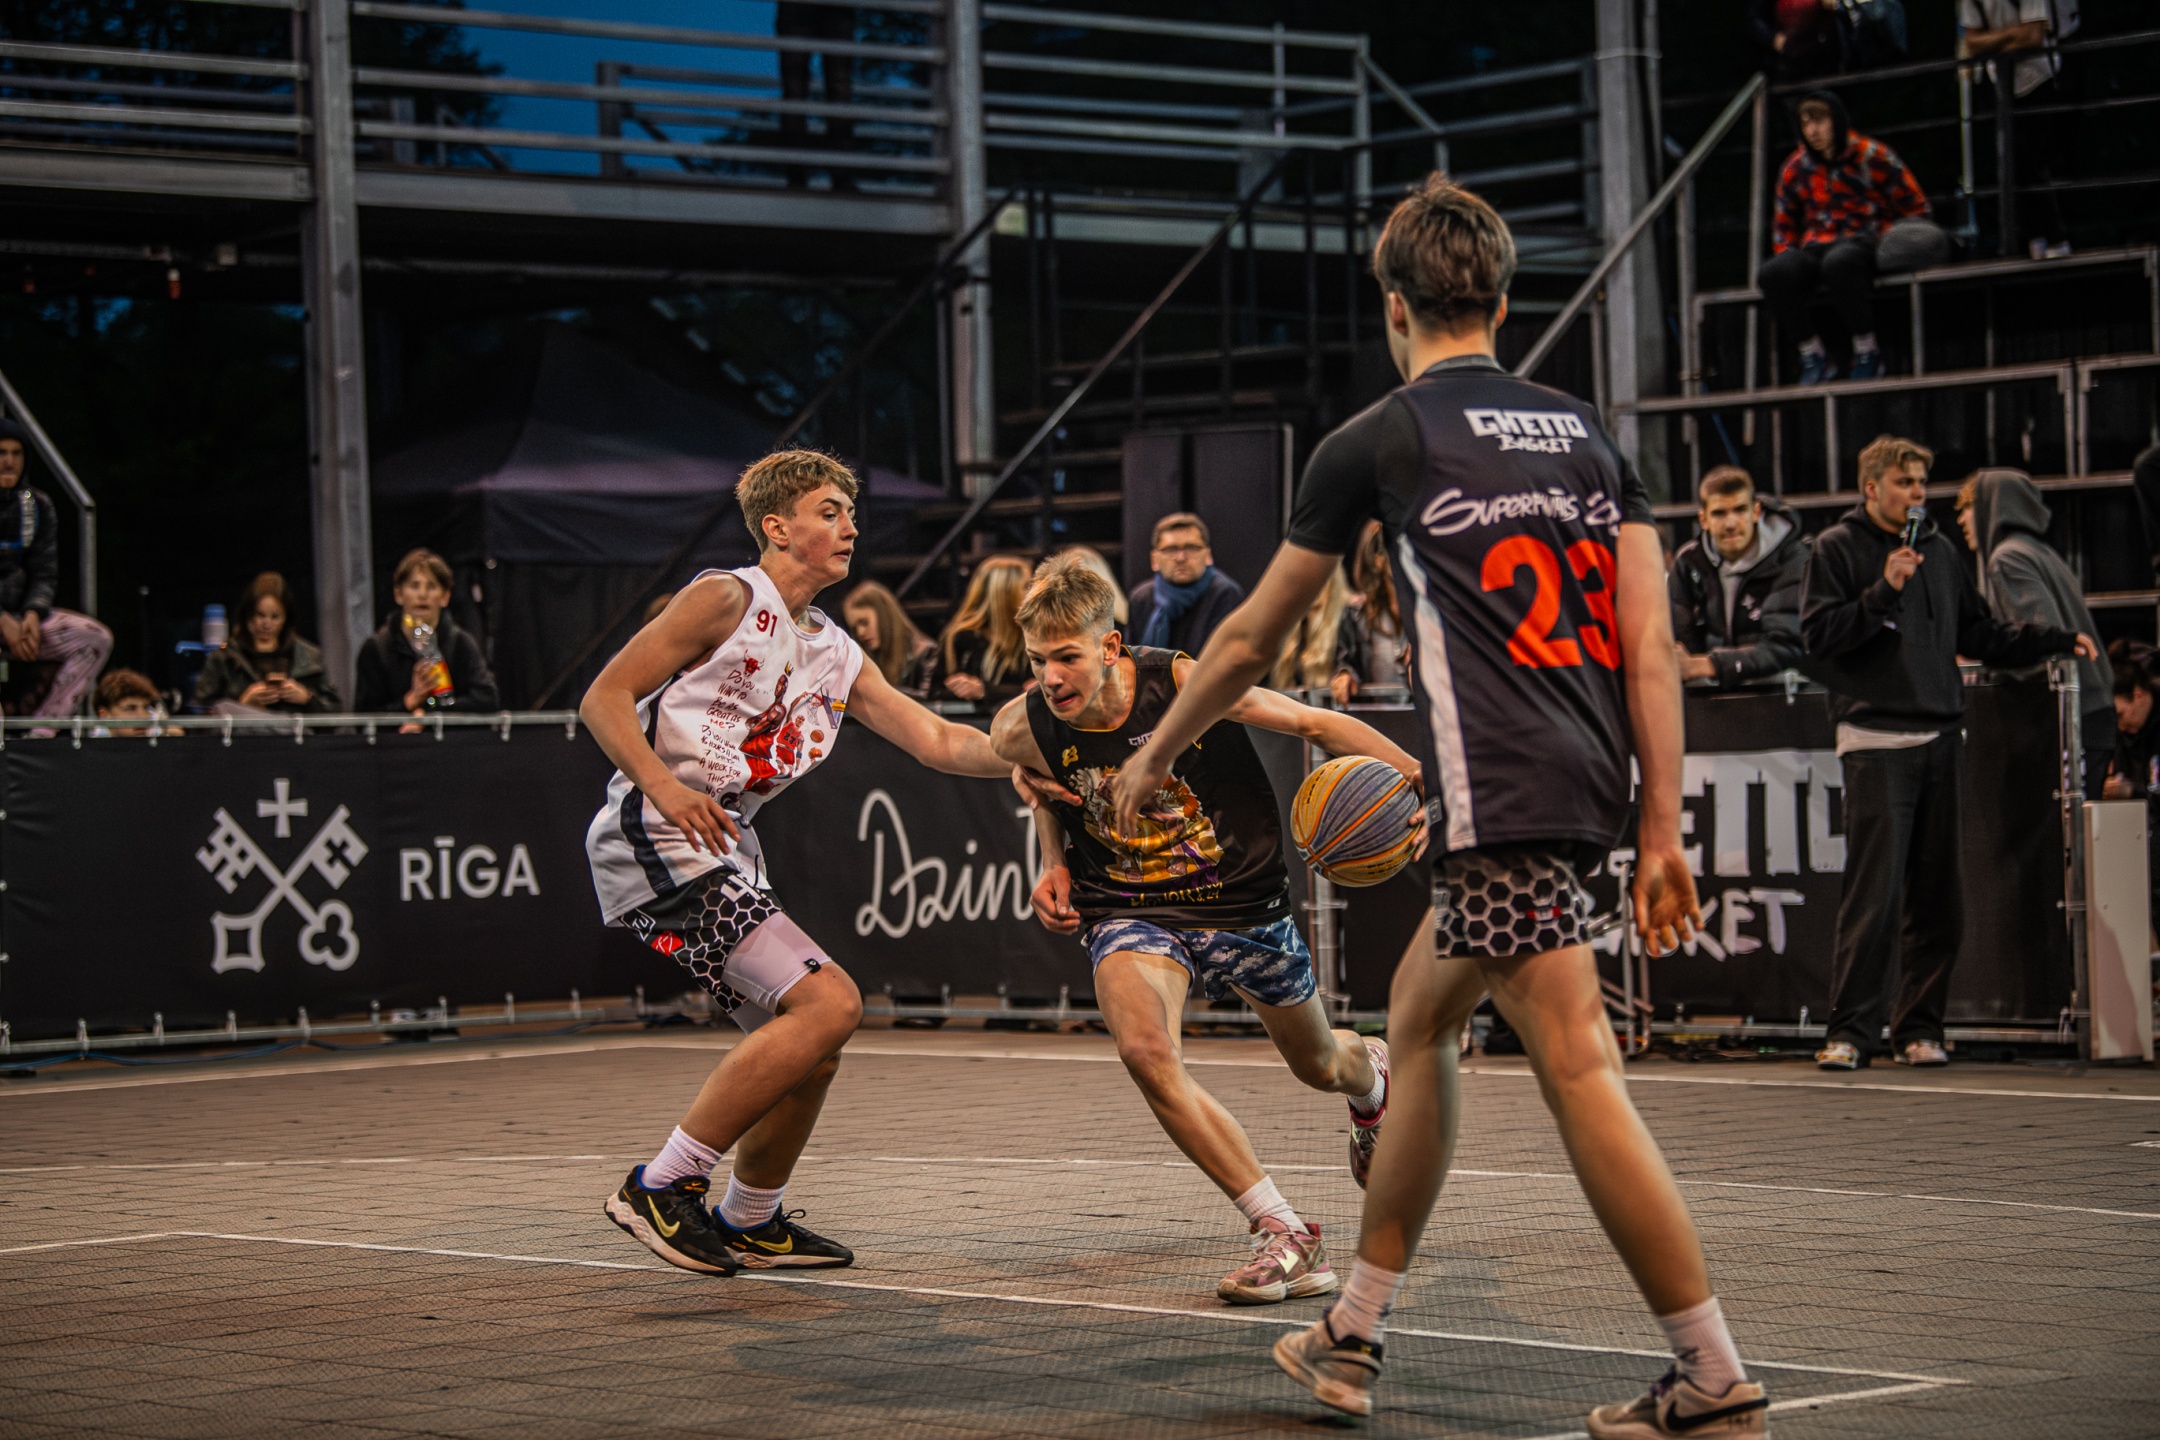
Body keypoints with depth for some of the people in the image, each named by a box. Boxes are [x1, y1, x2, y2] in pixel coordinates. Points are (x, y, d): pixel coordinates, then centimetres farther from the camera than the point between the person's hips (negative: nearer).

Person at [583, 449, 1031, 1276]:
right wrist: (663, 785, -23)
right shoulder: (727, 599, -5)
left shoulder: (837, 657, 18)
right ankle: (662, 1189, -14)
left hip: (724, 850, 9)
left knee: (808, 1045, 14)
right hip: (653, 838, -9)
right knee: (828, 1003, -19)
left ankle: (750, 1223, 33)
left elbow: (938, 742, 15)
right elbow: (605, 697, -8)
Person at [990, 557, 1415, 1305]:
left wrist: (1419, 776, -25)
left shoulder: (1189, 685, -24)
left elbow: (1315, 724, -15)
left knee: (1319, 1065, 19)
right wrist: (1055, 863, -2)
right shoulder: (1023, 729, -14)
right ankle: (1284, 1234, -23)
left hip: (1242, 907, -1)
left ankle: (1371, 1074, 61)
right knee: (1145, 1050, -30)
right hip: (1129, 914, 1)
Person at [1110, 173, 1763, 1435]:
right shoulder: (1585, 431, 16)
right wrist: (1662, 829, 10)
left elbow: (1254, 636, 14)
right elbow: (1652, 643, 8)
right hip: (1592, 785, 7)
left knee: (1578, 1069, -8)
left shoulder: (1379, 440, 3)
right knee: (1418, 1016, 20)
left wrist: (1157, 752, 28)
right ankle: (1355, 1336, 25)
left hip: (1499, 796, -7)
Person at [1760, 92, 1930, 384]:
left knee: (1839, 263, -43)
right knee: (1772, 272, -31)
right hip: (1816, 248, 4)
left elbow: (1916, 208, 6)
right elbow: (1784, 226, 25)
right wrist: (1788, 259, 7)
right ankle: (1812, 353, -16)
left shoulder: (1873, 157, 4)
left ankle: (1866, 349, -24)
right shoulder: (1795, 169, 16)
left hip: (1863, 242, -4)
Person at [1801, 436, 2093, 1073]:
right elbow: (1819, 634, -8)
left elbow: (1977, 634, 22)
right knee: (1875, 891, -12)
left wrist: (2057, 639, 14)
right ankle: (1851, 1028, -9)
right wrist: (1884, 590, -17)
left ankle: (1919, 1026, 13)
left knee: (1939, 895, 6)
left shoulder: (1939, 549, 18)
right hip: (1876, 740, -6)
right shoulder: (1837, 549, 2)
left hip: (1942, 738, 6)